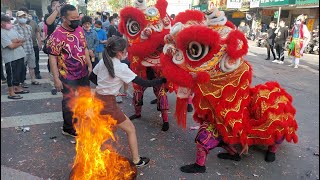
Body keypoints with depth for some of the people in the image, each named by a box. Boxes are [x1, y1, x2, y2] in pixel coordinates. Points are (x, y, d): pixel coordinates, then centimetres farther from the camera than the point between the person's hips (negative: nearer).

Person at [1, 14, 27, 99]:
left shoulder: (13, 30, 13)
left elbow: (22, 39, 11)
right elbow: (11, 46, -20)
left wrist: (16, 40, -10)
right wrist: (19, 42, -3)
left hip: (20, 55, 8)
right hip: (11, 58, -8)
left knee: (18, 74, 18)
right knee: (12, 75, -1)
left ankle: (18, 89, 33)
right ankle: (11, 93, 8)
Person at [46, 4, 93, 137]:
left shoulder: (80, 29, 2)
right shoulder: (57, 35, -19)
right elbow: (52, 57, -18)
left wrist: (89, 65, 12)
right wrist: (56, 78, -20)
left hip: (83, 73, 7)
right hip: (68, 77, -7)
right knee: (69, 103, 8)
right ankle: (68, 128, 28)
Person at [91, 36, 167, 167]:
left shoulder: (103, 62, 1)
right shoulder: (121, 67, -19)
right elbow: (144, 83, -19)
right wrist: (163, 80, -12)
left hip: (96, 99, 7)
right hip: (107, 103, -7)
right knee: (131, 129, 8)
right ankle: (137, 161, 17)